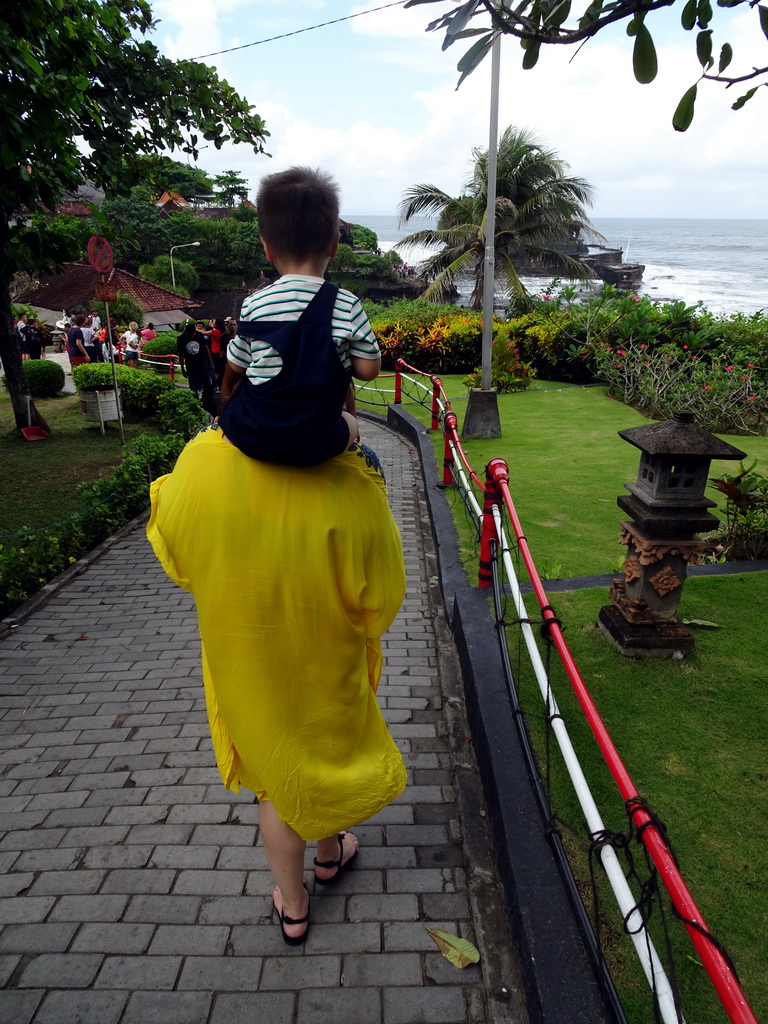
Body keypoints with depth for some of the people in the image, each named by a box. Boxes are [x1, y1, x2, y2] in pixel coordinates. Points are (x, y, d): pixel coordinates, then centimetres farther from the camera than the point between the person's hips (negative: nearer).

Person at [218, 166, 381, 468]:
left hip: (250, 437, 1)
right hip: (317, 445, -1)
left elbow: (235, 367, 5)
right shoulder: (347, 306, -9)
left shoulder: (254, 305, -6)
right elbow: (368, 370, -5)